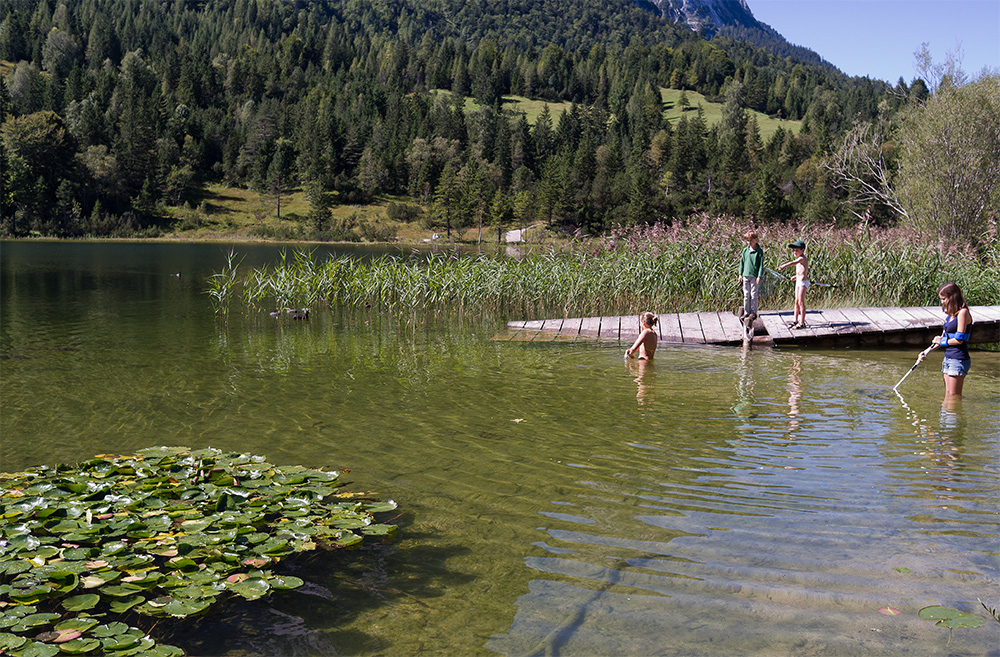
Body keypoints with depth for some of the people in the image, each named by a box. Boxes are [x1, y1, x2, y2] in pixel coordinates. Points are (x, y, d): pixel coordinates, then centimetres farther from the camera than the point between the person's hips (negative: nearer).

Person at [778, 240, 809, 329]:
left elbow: (794, 262, -36)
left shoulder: (802, 258, -15)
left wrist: (784, 266, -51)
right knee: (796, 302, 14)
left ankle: (802, 323, -5)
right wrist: (796, 276, 20)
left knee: (801, 302, -9)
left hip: (803, 282, -10)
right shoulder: (799, 259, 15)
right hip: (798, 282, 10)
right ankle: (796, 321, 23)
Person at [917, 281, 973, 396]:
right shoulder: (949, 314, 14)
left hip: (958, 360, -9)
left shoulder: (963, 312, -13)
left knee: (954, 397, -5)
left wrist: (942, 341, -1)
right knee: (947, 397, 10)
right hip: (948, 359, 9)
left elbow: (959, 339, -17)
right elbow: (943, 337, 21)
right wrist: (927, 351, 14)